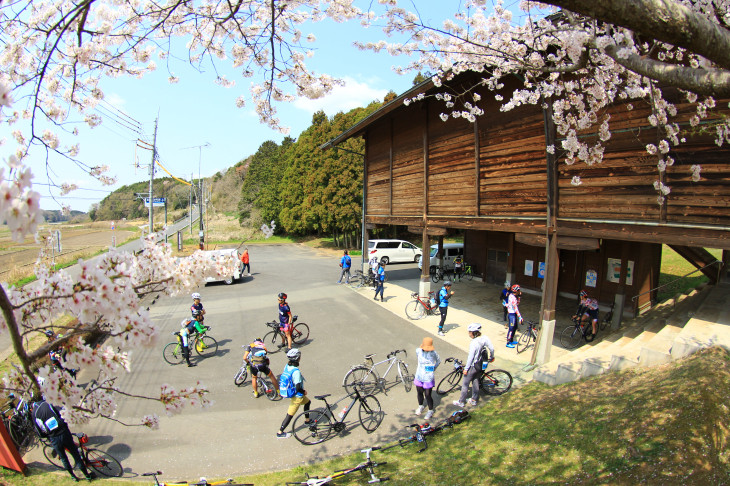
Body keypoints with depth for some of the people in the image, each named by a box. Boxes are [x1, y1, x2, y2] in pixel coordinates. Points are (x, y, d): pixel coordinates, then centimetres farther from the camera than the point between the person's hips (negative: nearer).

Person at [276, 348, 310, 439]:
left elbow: (283, 376, 8)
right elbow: (298, 388, -30)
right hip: (296, 396, -9)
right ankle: (280, 433, 20)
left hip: (288, 393, 9)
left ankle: (307, 420, 42)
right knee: (290, 415, 7)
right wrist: (304, 391, -9)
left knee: (307, 402, 27)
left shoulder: (287, 366, -7)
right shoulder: (296, 371, -31)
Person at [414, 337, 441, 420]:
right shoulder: (418, 351, -10)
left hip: (428, 378, -4)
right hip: (419, 376, 4)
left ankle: (430, 411, 27)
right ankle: (420, 406, 46)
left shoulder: (433, 353, -18)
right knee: (419, 393, 20)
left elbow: (438, 361, 2)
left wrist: (433, 369, 3)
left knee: (427, 395, 4)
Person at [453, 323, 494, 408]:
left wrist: (466, 368, -13)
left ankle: (460, 402, 20)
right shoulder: (485, 338, -10)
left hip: (473, 366, -7)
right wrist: (491, 358, 20)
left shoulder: (473, 343, -28)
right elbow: (492, 349, 0)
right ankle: (474, 400, 34)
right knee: (476, 382, 22)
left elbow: (470, 357, -23)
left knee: (465, 384, 8)